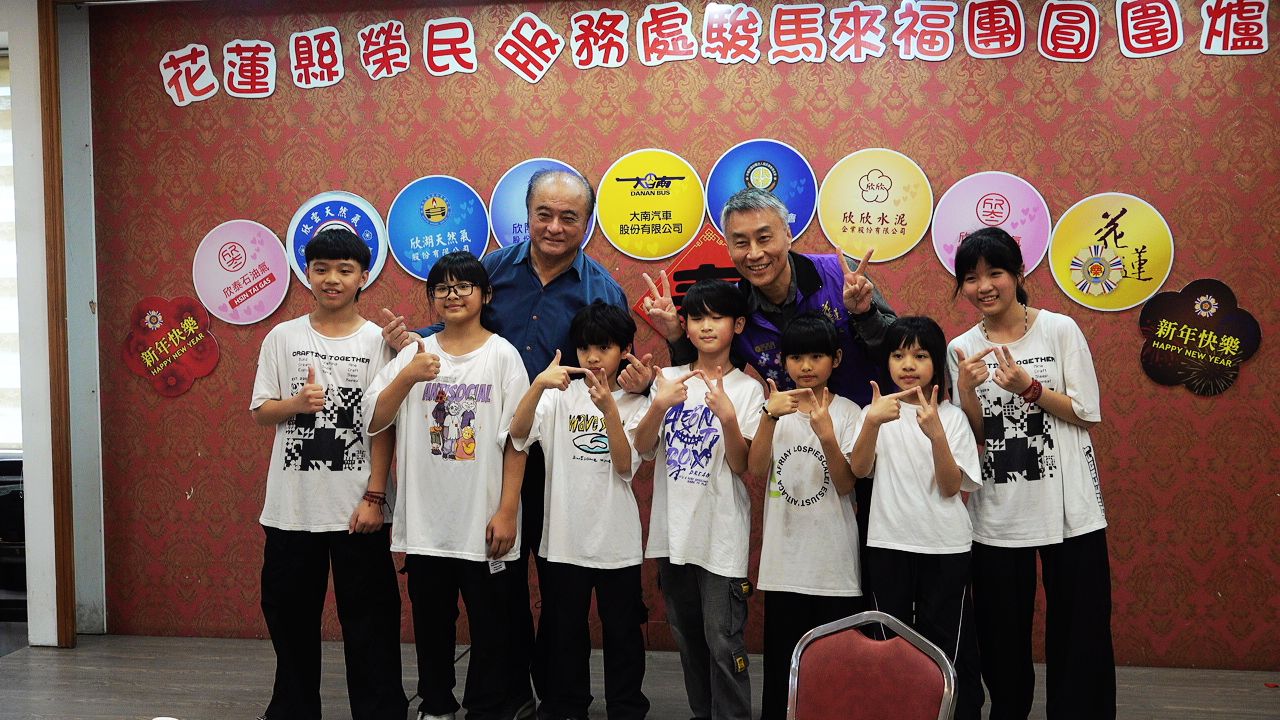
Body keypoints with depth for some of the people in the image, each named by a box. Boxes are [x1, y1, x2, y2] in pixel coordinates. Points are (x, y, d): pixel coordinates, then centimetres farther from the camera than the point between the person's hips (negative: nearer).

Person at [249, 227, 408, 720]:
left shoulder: (377, 341, -2)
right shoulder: (283, 337, 4)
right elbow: (260, 412, 6)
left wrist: (375, 496, -9)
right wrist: (296, 403, -15)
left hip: (357, 505, -2)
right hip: (291, 505, 3)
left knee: (368, 618, 4)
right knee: (290, 613, 14)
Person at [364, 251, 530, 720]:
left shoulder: (502, 355, -2)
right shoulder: (414, 352, 6)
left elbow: (515, 442, -5)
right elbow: (373, 420, 0)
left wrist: (507, 511, -9)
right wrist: (406, 377, -15)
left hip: (482, 520, -3)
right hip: (424, 518, 3)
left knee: (489, 620, 7)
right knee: (430, 619, 14)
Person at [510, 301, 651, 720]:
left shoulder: (636, 404, 0)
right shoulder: (560, 396, 1)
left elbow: (626, 465, -13)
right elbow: (517, 434, -16)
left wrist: (609, 410, -26)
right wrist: (538, 383, -31)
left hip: (616, 542, -1)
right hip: (563, 539, 1)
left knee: (622, 632, 10)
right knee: (563, 631, 13)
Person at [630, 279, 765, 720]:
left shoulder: (746, 388, -4)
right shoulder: (670, 379, 6)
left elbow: (741, 466, -9)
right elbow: (643, 448, 0)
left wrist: (727, 416, -24)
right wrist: (659, 407, -17)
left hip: (721, 533, -4)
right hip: (673, 529, 4)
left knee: (722, 641, -4)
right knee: (687, 635, 16)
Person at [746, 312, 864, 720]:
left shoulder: (847, 412, -1)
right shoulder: (775, 408, 4)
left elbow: (845, 484, -11)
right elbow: (757, 471, -9)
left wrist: (826, 435, -27)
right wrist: (770, 417, -23)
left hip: (834, 560, -1)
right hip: (784, 559, 2)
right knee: (780, 659, 8)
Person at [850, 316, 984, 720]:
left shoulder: (952, 416, 0)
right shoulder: (875, 412, 4)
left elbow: (951, 486, -8)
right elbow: (858, 469, -11)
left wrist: (936, 434, -23)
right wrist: (873, 422, -28)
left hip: (944, 547, -1)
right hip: (888, 544, 1)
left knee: (946, 645, 5)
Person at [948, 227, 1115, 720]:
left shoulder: (1060, 330, -3)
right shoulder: (962, 350, 4)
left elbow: (1088, 414, -5)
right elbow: (971, 437, 2)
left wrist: (1028, 387, -18)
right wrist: (967, 390, -16)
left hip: (1069, 508, -2)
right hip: (997, 515, 2)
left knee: (1080, 635, 3)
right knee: (1002, 639, 12)